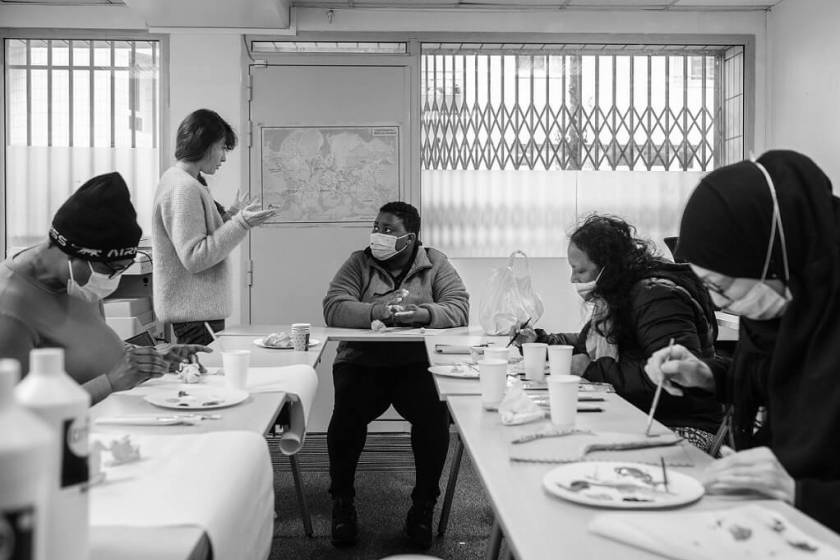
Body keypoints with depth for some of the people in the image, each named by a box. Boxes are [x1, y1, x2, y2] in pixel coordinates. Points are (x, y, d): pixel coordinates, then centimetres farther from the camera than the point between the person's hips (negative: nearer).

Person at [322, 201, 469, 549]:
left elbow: (459, 309, -5)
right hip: (362, 362, 1)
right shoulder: (359, 263, 8)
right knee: (347, 415, -28)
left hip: (417, 363, 0)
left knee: (434, 416, -28)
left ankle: (423, 506, -3)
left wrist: (422, 313, -25)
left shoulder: (436, 264, 9)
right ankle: (342, 503, -2)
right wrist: (378, 312, -24)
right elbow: (334, 309, -6)